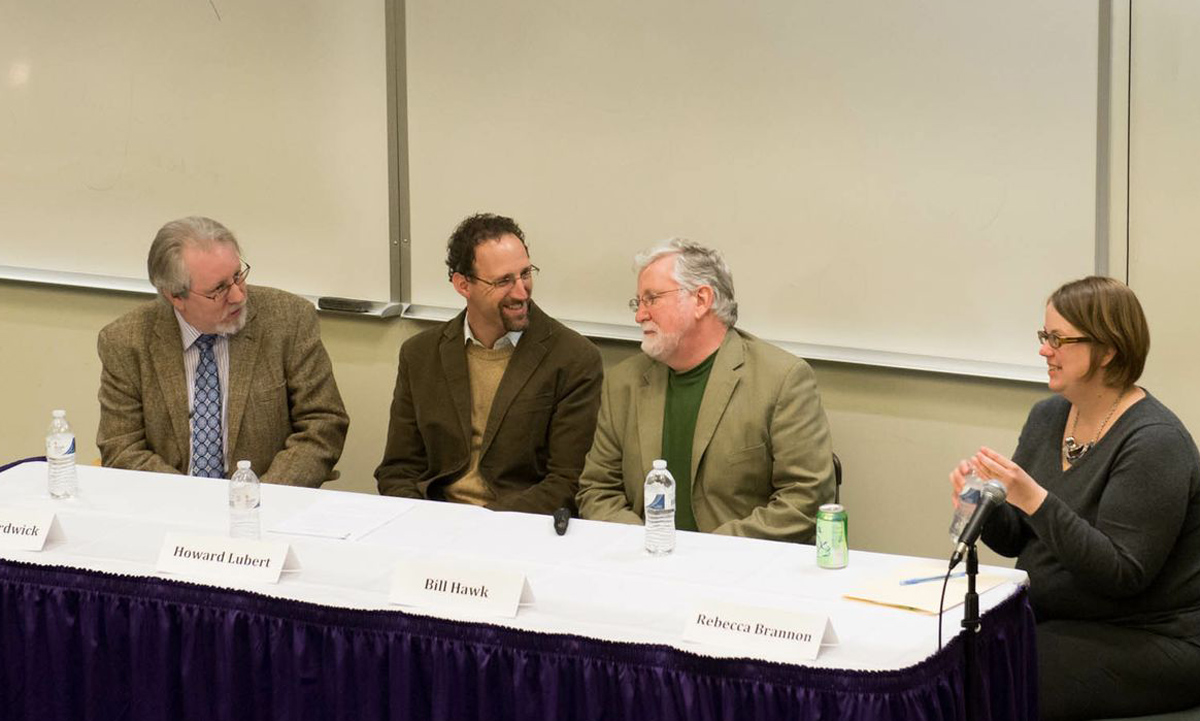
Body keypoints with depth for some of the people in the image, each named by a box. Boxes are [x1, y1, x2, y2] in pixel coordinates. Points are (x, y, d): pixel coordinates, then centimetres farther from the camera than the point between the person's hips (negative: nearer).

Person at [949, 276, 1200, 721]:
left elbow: (1121, 573, -23)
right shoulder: (1048, 417, 7)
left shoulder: (1154, 442, -17)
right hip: (1052, 617, 7)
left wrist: (1035, 500, -30)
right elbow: (1013, 540, 12)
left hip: (1151, 640, -7)